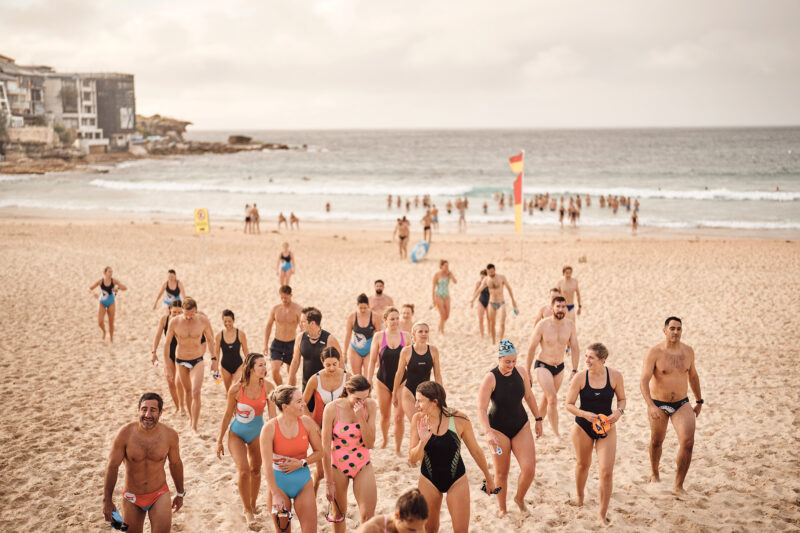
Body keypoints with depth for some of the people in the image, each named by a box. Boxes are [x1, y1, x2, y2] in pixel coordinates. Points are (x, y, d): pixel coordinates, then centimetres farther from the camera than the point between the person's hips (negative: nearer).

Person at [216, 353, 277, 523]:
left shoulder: (268, 387, -18)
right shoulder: (236, 390, -22)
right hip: (237, 434, -3)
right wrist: (219, 441, -2)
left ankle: (252, 506, 38)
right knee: (244, 471, -14)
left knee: (256, 470, 15)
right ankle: (248, 511, 6)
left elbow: (272, 415, -17)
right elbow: (227, 415, -9)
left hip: (257, 433, 3)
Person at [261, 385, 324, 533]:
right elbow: (267, 465, -18)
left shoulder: (307, 422, -7)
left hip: (303, 482, 2)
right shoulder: (270, 428, -16)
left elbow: (319, 452, 3)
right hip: (279, 482, -2)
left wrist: (301, 463, -14)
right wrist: (276, 494, -21)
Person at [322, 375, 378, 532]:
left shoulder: (370, 405, -9)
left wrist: (361, 418, -22)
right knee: (339, 513, 14)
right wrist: (329, 482, -9)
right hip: (337, 466, -2)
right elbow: (325, 447, -11)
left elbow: (370, 443, -9)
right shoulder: (332, 408, -16)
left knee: (368, 517, -3)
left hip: (363, 465, 2)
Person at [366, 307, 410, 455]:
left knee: (399, 417, -5)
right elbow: (372, 361, -1)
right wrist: (368, 382, -3)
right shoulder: (379, 337, -5)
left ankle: (397, 449, 8)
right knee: (385, 415, 14)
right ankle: (385, 439, 42)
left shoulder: (406, 337, -3)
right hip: (383, 381, 0)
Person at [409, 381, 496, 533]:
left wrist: (488, 477, 9)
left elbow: (475, 450, -3)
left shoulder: (459, 419, -19)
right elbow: (412, 459, -11)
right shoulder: (418, 419, -14)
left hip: (456, 480, -1)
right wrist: (422, 442, -31)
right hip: (429, 480, 2)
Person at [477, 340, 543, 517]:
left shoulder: (521, 371, -5)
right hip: (499, 429, -3)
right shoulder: (490, 379, -18)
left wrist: (538, 419, 13)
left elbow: (529, 396, 11)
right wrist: (488, 432, -33)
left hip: (521, 426, 4)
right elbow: (481, 409, -21)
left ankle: (520, 498, 24)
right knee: (501, 473, 6)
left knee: (529, 468, -6)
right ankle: (501, 508, 29)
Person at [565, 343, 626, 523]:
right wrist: (585, 414, -24)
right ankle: (579, 497, 49)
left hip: (606, 427, 0)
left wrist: (619, 411, -15)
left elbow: (621, 399, 6)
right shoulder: (580, 378, -12)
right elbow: (568, 404, -7)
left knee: (607, 472, -8)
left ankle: (603, 513, 9)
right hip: (583, 427, 0)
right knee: (583, 464, 20)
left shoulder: (615, 376, -9)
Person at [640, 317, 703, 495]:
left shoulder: (688, 351, 0)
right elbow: (644, 381, -20)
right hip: (658, 404, -2)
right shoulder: (654, 352, -14)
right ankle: (654, 474, 44)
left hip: (682, 404, 2)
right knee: (656, 441, 16)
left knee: (688, 442, -16)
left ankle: (678, 485, -5)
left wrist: (699, 401, 21)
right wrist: (651, 406, -31)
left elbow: (693, 376, 16)